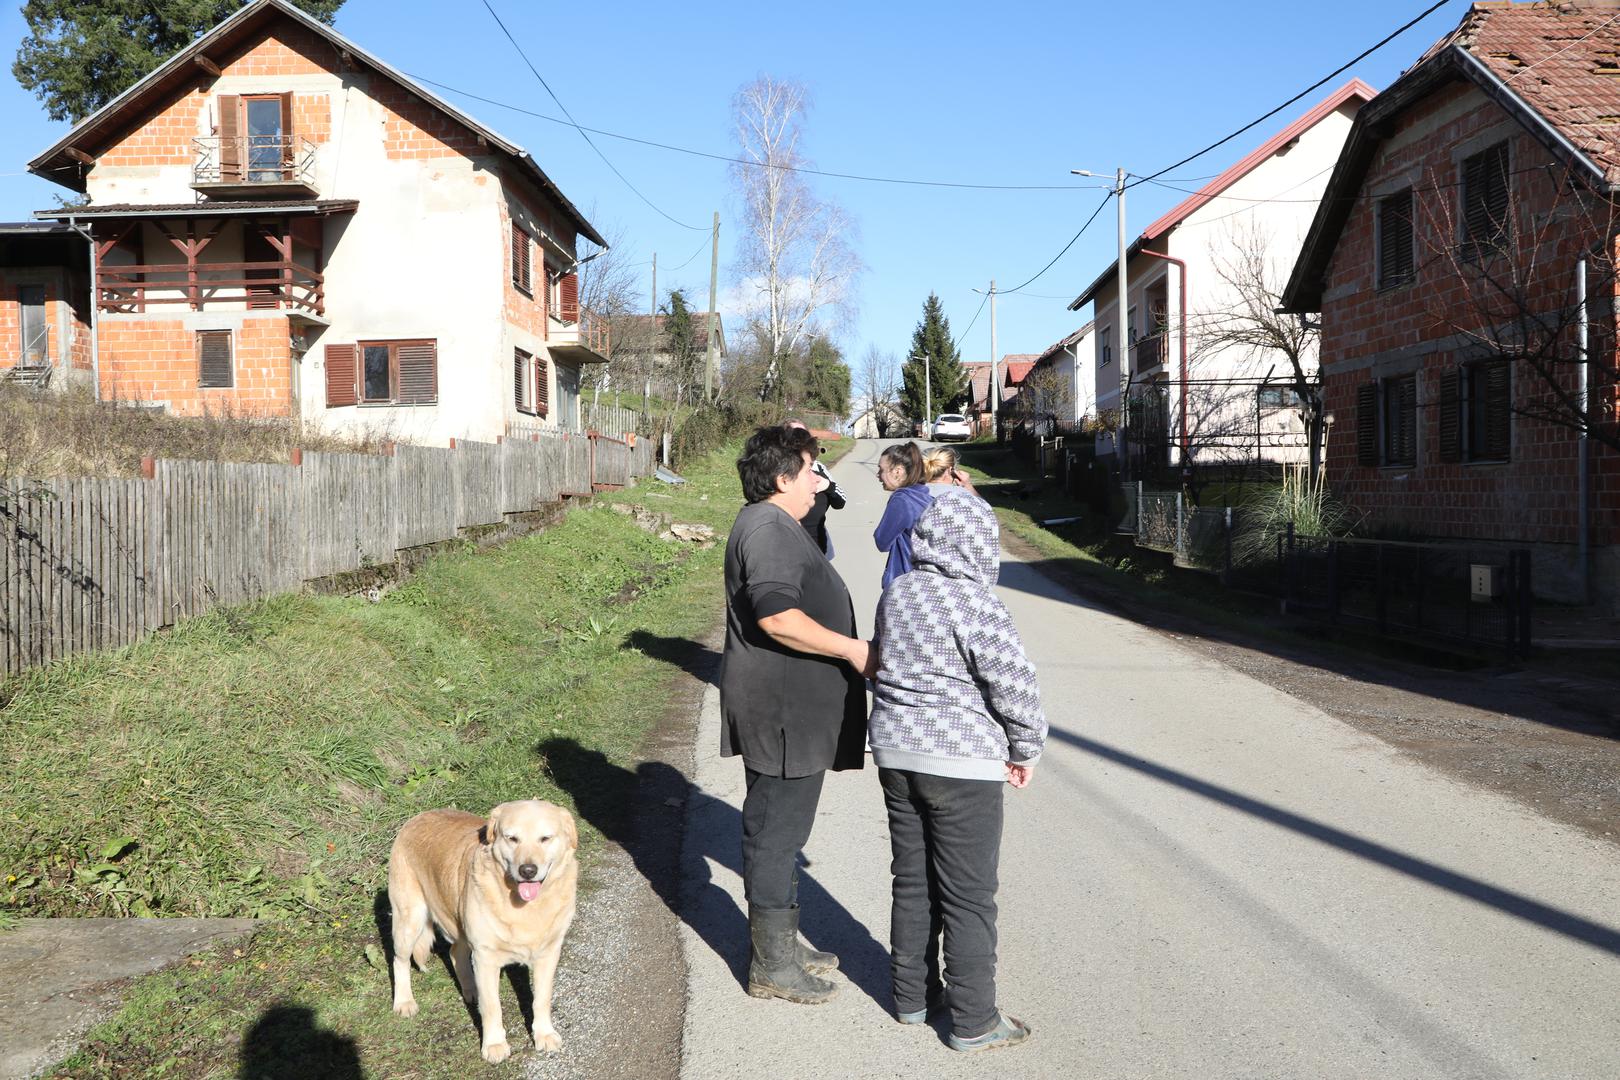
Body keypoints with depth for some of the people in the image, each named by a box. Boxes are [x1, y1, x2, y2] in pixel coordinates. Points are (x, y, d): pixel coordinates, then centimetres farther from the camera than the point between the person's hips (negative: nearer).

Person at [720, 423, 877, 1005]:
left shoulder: (777, 526, 19)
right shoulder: (767, 528, -17)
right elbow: (777, 617, -27)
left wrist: (849, 649, 28)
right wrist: (852, 649, -21)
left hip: (793, 711, 11)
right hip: (781, 712, -11)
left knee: (781, 828, 18)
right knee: (776, 831, -2)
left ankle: (783, 940, 31)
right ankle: (771, 964, 8)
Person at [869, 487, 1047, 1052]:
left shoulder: (895, 593, 5)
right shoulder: (976, 605, -18)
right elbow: (1015, 686, -17)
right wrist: (1025, 749, -1)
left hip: (895, 753, 7)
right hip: (962, 764, -7)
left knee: (912, 881, 18)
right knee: (969, 897, 3)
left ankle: (911, 995, 30)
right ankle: (972, 1022, 12)